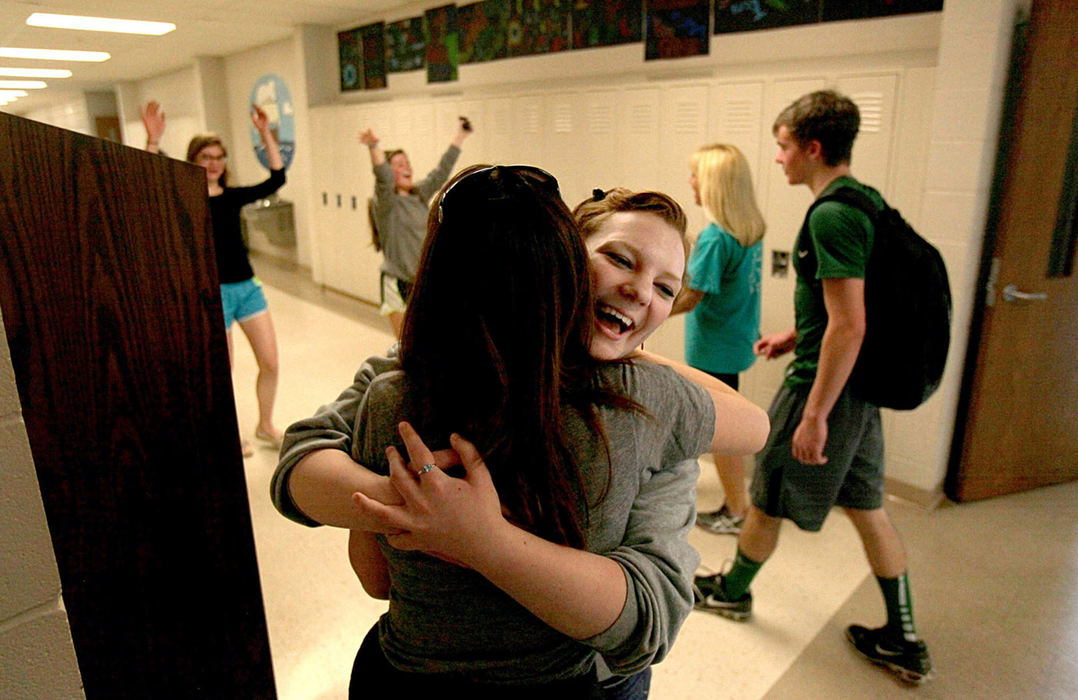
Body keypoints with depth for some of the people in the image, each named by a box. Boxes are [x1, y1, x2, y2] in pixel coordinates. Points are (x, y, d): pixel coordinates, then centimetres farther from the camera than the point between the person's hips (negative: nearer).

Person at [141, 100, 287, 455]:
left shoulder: (232, 196, 9)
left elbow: (276, 179, 2)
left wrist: (265, 134, -1)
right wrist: (153, 142, -31)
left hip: (247, 286, 5)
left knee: (270, 363, 5)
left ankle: (265, 426, 27)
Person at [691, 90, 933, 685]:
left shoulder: (831, 216, -22)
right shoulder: (867, 202, 9)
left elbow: (849, 327, -26)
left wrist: (815, 414, -22)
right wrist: (798, 334, 21)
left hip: (826, 387, -9)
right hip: (861, 388, 9)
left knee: (766, 498, 12)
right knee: (867, 507, 17)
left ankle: (732, 591, 36)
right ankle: (904, 643, 28)